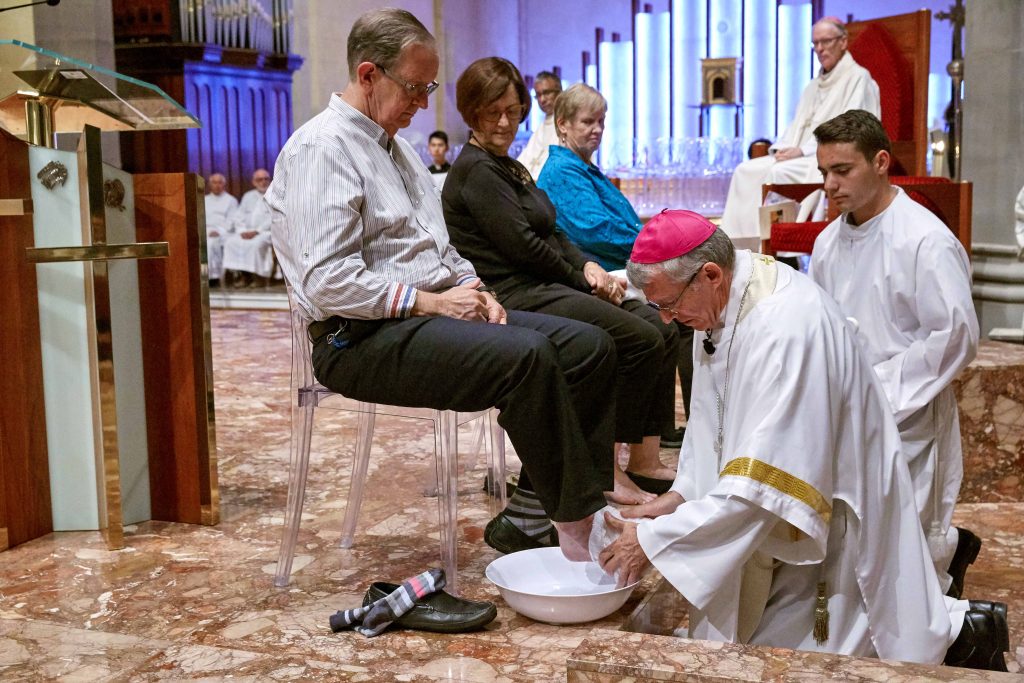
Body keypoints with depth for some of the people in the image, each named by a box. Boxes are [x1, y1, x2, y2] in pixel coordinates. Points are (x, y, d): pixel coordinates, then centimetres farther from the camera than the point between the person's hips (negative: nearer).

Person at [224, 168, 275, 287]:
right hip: (246, 232, 5)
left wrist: (256, 231, -17)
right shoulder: (248, 196, 22)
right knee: (231, 242, -22)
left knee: (256, 243, -36)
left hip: (266, 232, -5)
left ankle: (259, 278, -27)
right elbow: (239, 216, 15)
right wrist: (242, 231, -5)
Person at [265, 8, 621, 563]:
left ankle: (589, 496, -7)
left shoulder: (394, 145, 21)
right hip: (362, 337, -10)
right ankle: (579, 524, -20)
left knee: (589, 345, -5)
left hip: (429, 312, 10)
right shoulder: (320, 148, -10)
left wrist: (473, 287, 6)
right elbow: (327, 282, -20)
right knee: (526, 355, -31)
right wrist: (428, 301, -18)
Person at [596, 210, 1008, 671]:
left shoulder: (787, 328, -31)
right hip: (783, 520, 9)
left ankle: (955, 634, 14)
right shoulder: (722, 303, -3)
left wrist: (654, 539, -25)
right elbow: (713, 421, 11)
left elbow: (762, 482, -31)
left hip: (834, 524, -9)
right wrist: (681, 495, -1)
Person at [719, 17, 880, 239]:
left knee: (778, 172, -32)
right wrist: (783, 148, -4)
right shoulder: (814, 85, 22)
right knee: (746, 170, -14)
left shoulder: (858, 78, -2)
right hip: (802, 156, 8)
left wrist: (802, 150, -18)